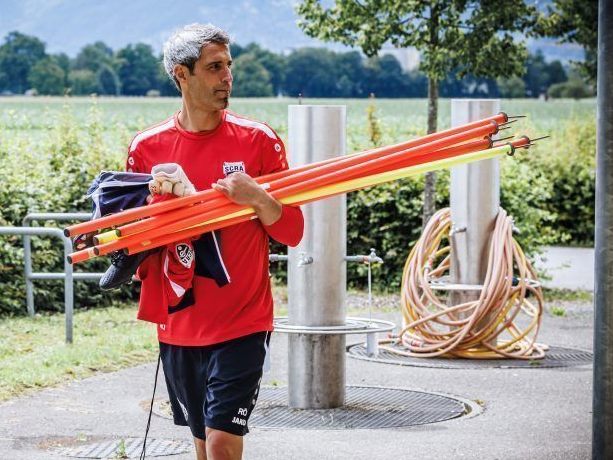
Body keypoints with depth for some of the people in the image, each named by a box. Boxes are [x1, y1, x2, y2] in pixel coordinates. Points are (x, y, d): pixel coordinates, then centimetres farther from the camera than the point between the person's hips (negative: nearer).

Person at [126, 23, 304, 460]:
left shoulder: (258, 140, -3)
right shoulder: (147, 148, 2)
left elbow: (292, 232, -1)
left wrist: (257, 198, -18)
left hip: (242, 324, -3)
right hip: (179, 326, 3)